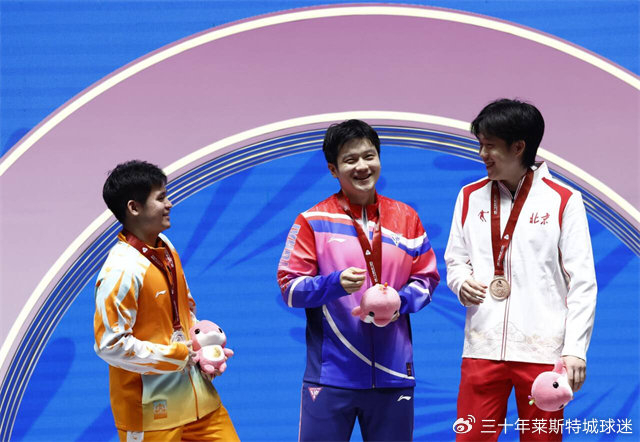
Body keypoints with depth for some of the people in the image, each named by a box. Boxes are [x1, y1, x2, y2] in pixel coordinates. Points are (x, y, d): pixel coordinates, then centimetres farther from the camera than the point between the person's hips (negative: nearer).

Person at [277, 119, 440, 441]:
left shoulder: (406, 218, 10)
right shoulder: (314, 221, 1)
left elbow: (426, 279, 12)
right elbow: (289, 288, -2)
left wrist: (399, 302, -9)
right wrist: (335, 284, -20)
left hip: (393, 373, 3)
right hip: (331, 374, -3)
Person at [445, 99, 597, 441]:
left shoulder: (563, 201, -2)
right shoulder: (470, 197, 9)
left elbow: (581, 283, -2)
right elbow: (455, 260, 17)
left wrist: (575, 349, -8)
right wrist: (462, 282, -6)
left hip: (542, 350, -3)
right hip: (482, 347, 3)